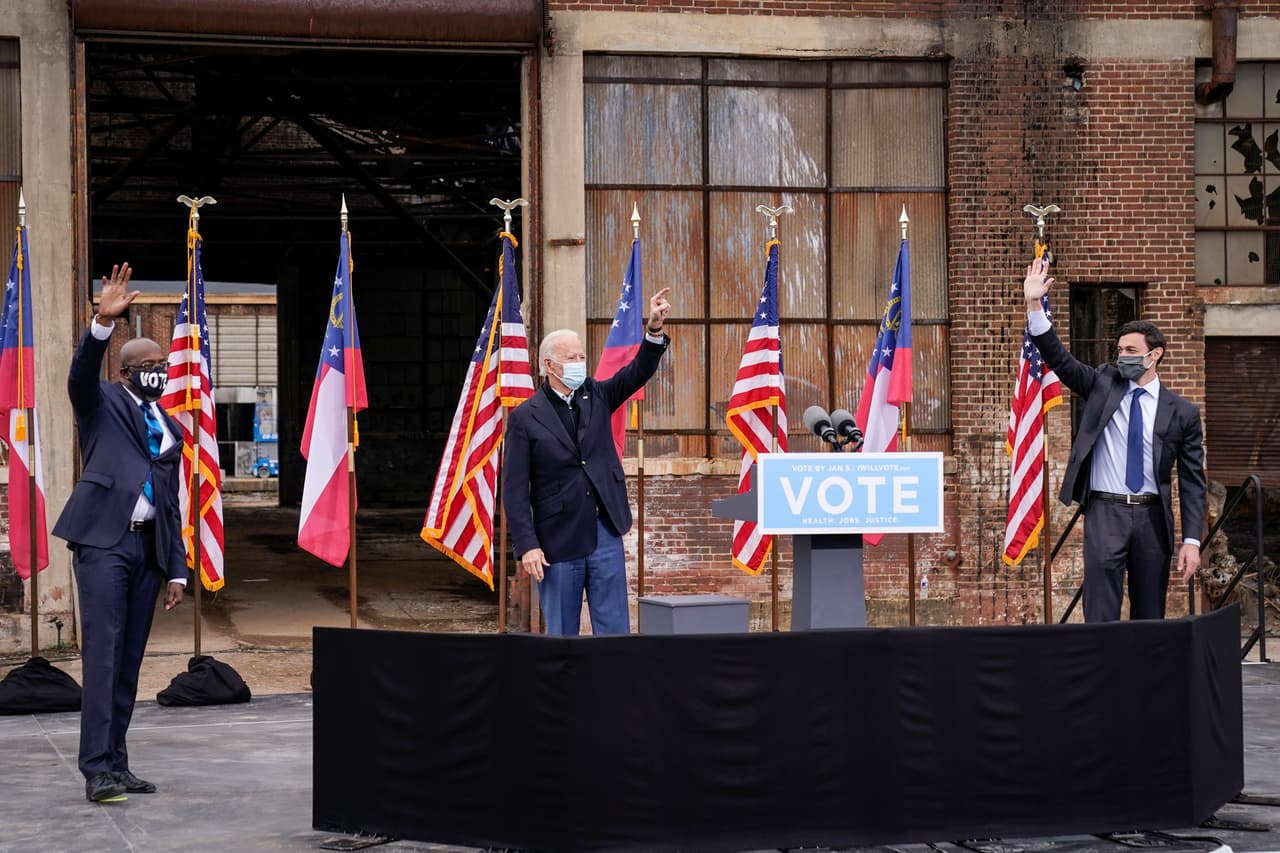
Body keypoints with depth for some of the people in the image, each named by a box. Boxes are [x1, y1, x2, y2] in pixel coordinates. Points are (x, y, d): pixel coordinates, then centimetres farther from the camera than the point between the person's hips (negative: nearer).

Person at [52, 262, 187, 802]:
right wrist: (103, 323, -33)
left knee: (130, 660, 7)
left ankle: (116, 764, 11)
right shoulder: (102, 403, 6)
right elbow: (81, 374, -17)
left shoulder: (171, 430, 20)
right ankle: (96, 768, -13)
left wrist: (177, 570, 13)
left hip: (149, 548, 6)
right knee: (101, 652, -11)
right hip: (103, 541, -6)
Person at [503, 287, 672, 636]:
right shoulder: (525, 417, -4)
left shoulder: (596, 397, 10)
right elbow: (515, 489, -7)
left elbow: (638, 372, -2)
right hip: (558, 541, -4)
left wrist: (654, 328, -19)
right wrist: (527, 545, -15)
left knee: (615, 630, 4)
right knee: (561, 635, 6)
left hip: (605, 534, 4)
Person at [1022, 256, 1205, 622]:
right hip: (1105, 512, -1)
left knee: (1150, 615, 7)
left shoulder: (1182, 413, 4)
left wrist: (1191, 540, -4)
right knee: (1101, 613, -8)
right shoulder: (1103, 384, 7)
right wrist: (1034, 305, -15)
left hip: (1153, 516, 1)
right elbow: (1058, 358, -3)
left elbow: (1192, 481, 3)